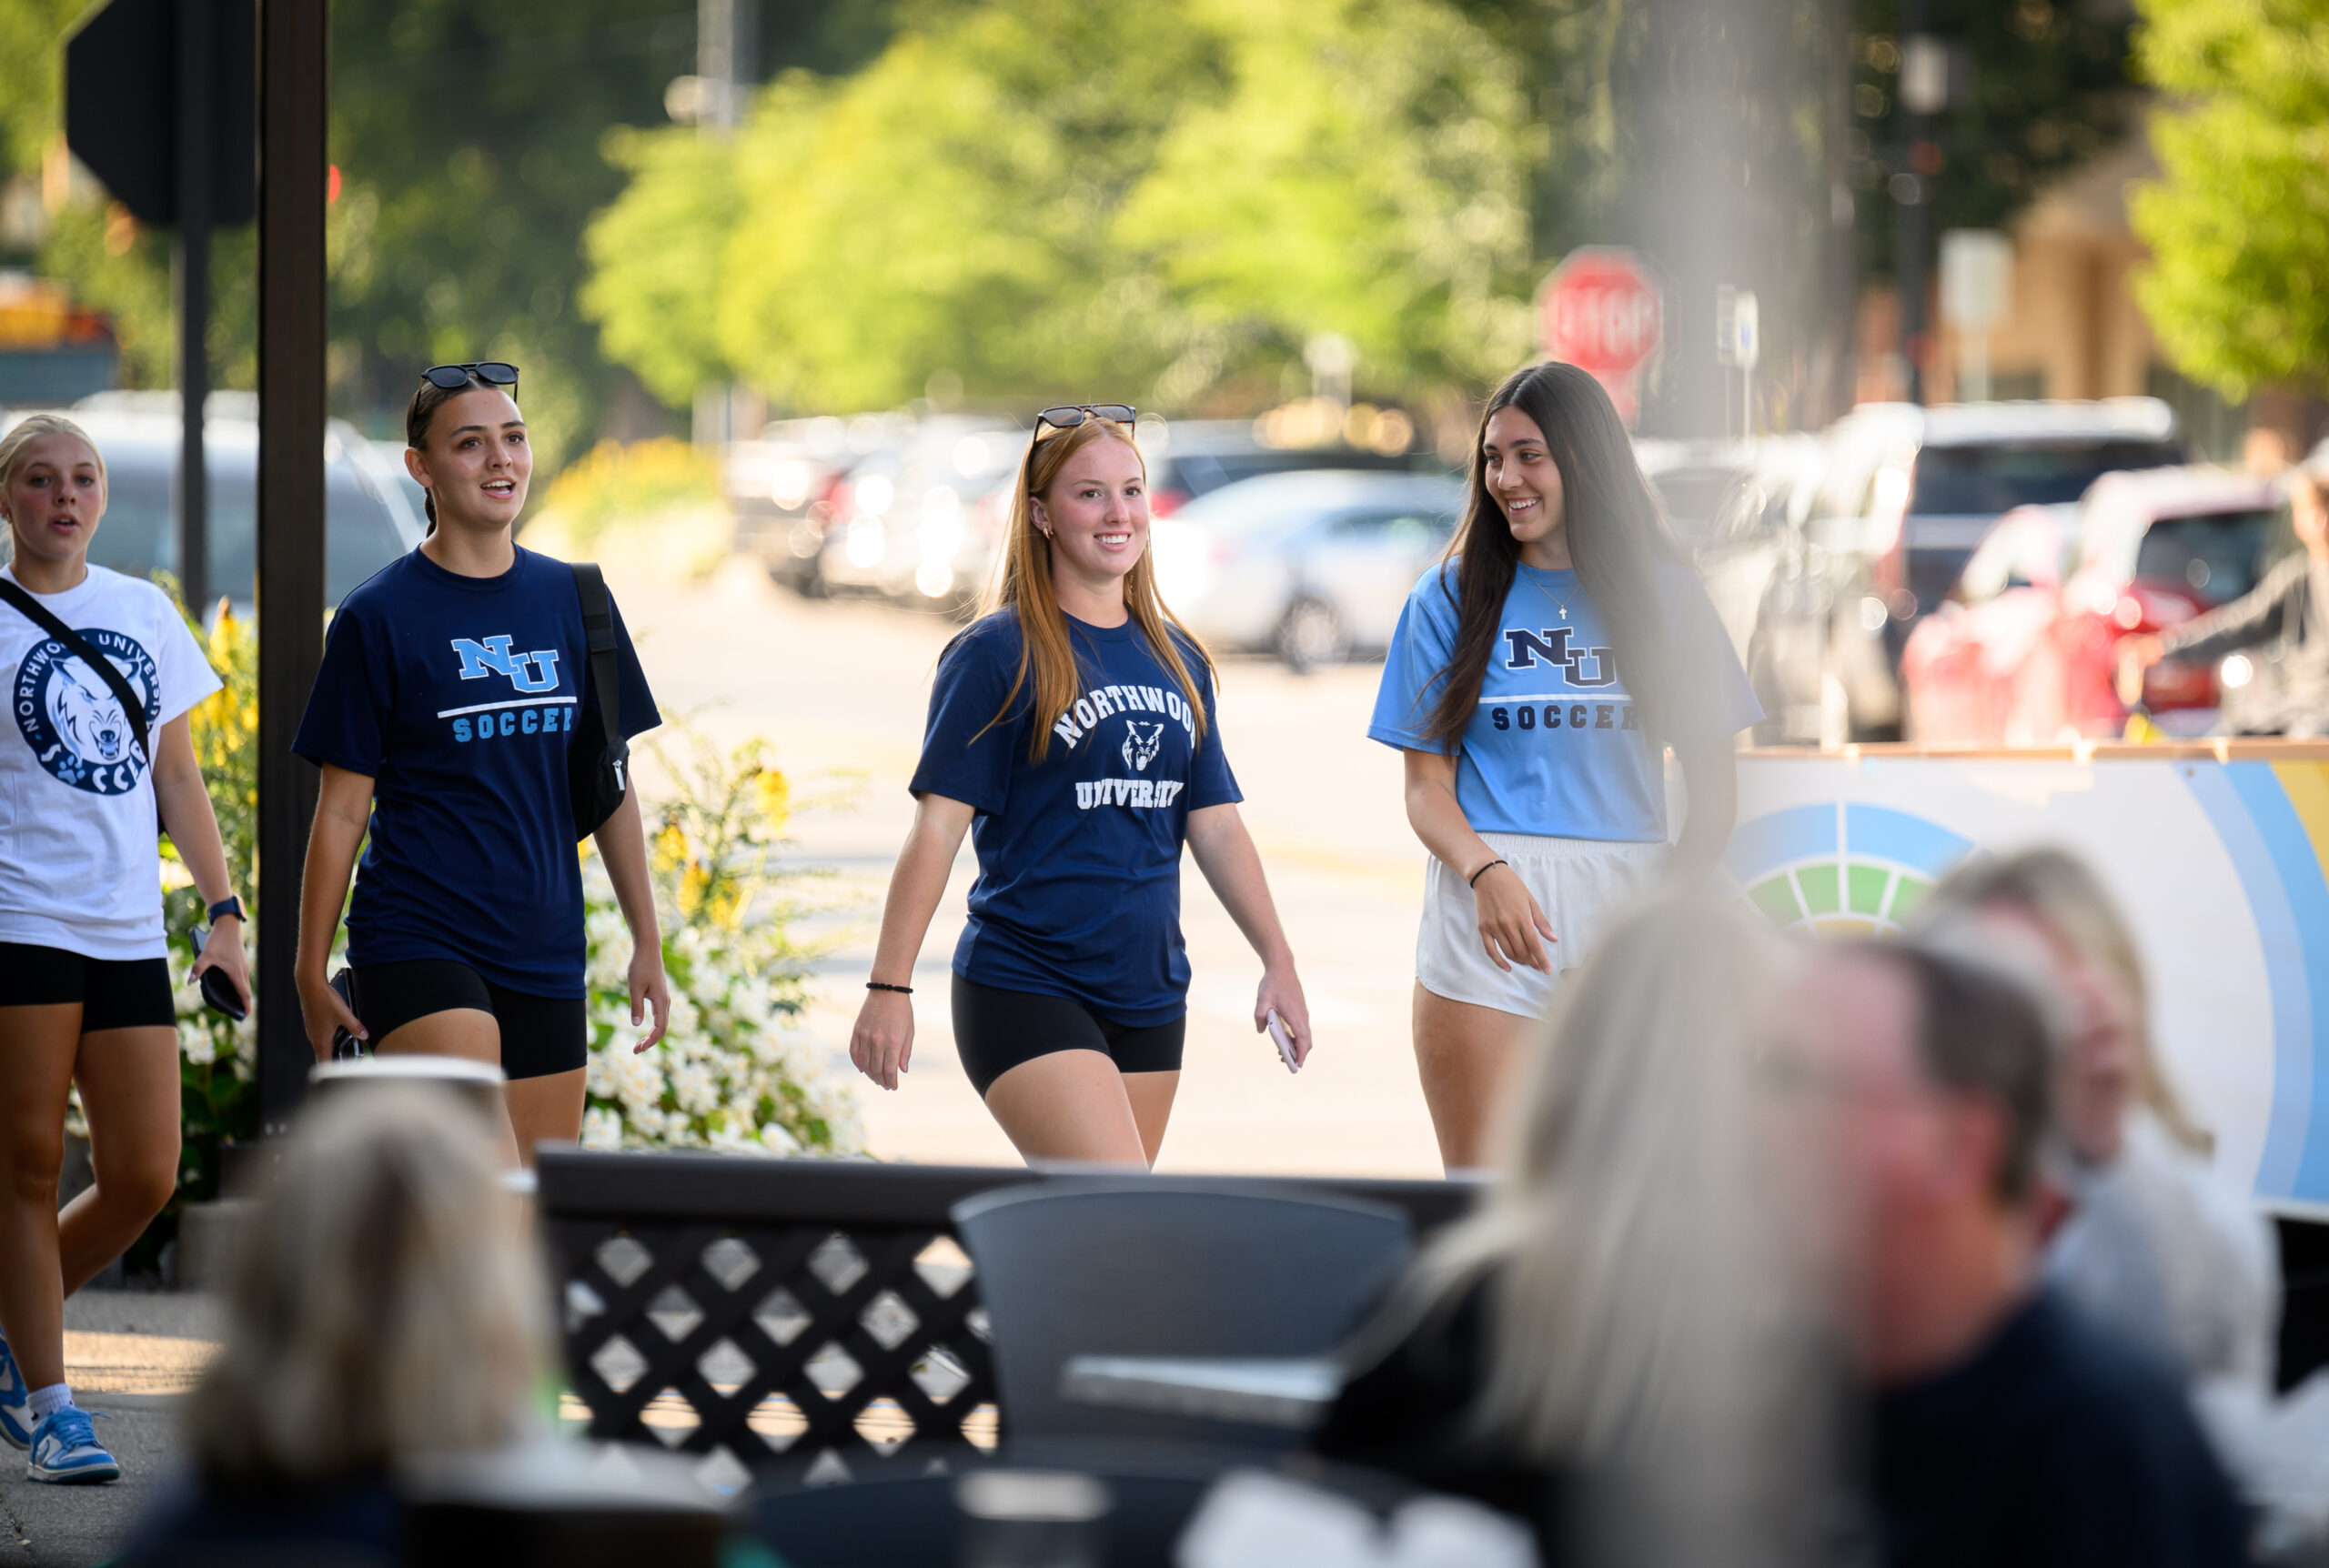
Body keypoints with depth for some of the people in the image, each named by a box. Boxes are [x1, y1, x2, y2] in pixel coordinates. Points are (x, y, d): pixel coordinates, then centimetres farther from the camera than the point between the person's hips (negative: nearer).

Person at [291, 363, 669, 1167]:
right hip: (416, 943, -5)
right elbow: (342, 811, -1)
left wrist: (647, 941, 14)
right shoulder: (379, 617, -3)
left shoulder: (573, 601, 10)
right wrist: (311, 973, -1)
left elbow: (608, 784, 16)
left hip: (545, 951, 5)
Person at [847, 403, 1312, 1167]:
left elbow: (1216, 824, 15)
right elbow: (937, 828, -9)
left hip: (1148, 997, 6)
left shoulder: (1178, 659, 12)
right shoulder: (996, 654, -6)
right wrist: (889, 988, -13)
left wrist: (1278, 961, 10)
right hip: (1025, 994, -6)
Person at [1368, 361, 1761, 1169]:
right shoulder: (1450, 599, 8)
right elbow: (1428, 784, 5)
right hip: (1489, 913, -1)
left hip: (1627, 914, 1)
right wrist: (1486, 873, -16)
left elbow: (1713, 782, 9)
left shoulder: (1663, 596, 8)